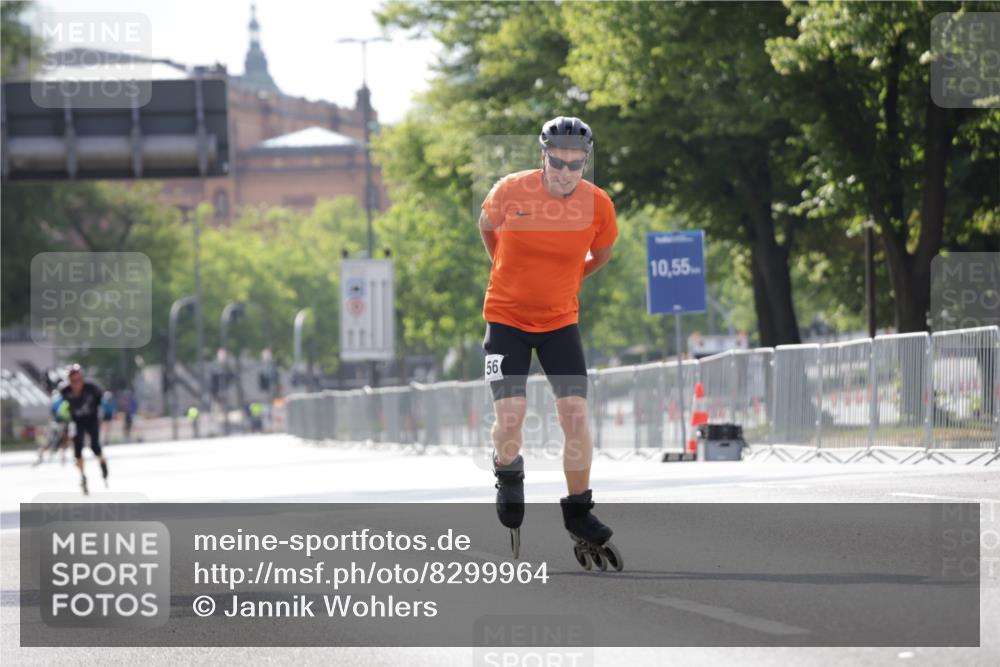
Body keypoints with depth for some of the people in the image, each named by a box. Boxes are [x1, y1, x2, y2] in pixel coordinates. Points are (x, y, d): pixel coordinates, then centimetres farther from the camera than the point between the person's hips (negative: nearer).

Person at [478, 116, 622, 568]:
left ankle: (578, 512, 6)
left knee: (575, 414, -9)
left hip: (561, 319, 2)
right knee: (510, 413, -14)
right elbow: (486, 225, 8)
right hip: (506, 315, -2)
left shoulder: (598, 205, -12)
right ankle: (509, 481, 19)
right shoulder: (511, 191, -17)